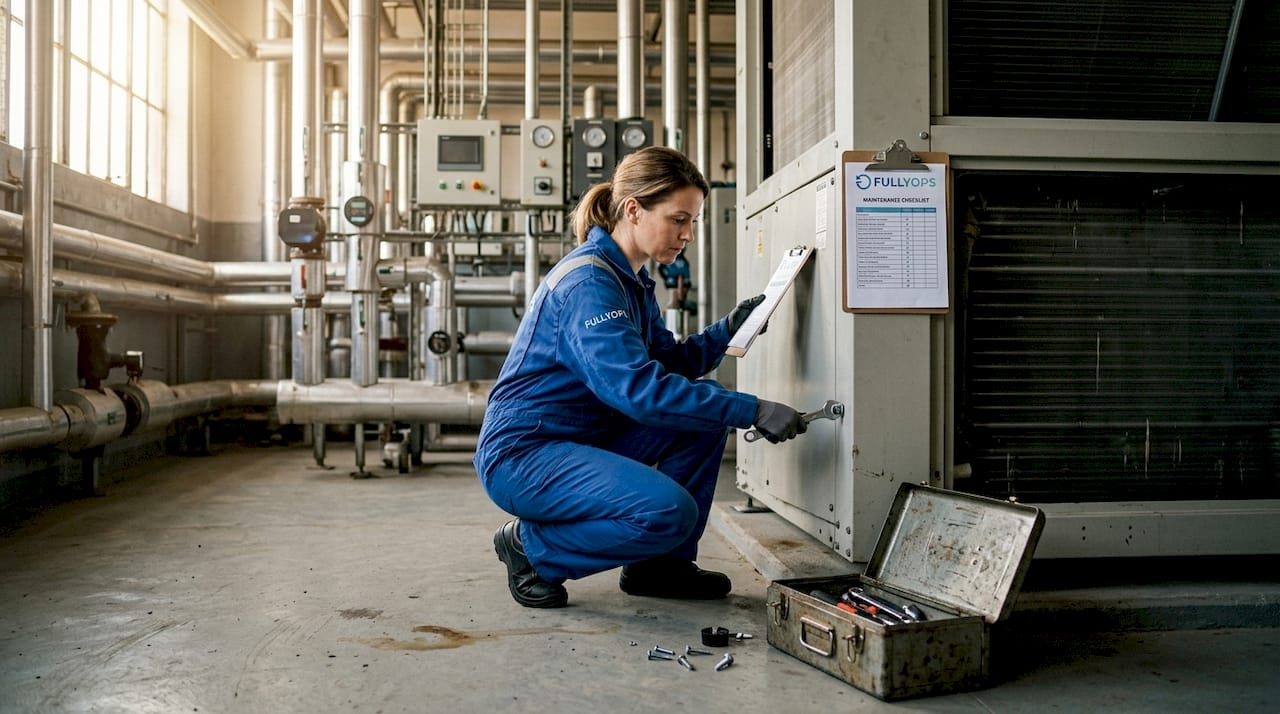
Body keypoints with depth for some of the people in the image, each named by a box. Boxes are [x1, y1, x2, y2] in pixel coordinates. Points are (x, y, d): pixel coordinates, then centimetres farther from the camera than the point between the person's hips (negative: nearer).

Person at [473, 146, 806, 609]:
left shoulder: (631, 279, 10)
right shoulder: (587, 283, -21)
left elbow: (668, 363, 14)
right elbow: (639, 388, -31)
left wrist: (729, 329, -2)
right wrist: (752, 411, -30)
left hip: (585, 440, 10)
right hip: (522, 455, -10)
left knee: (706, 411, -1)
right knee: (669, 511, -27)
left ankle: (660, 564, 8)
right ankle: (532, 547, -4)